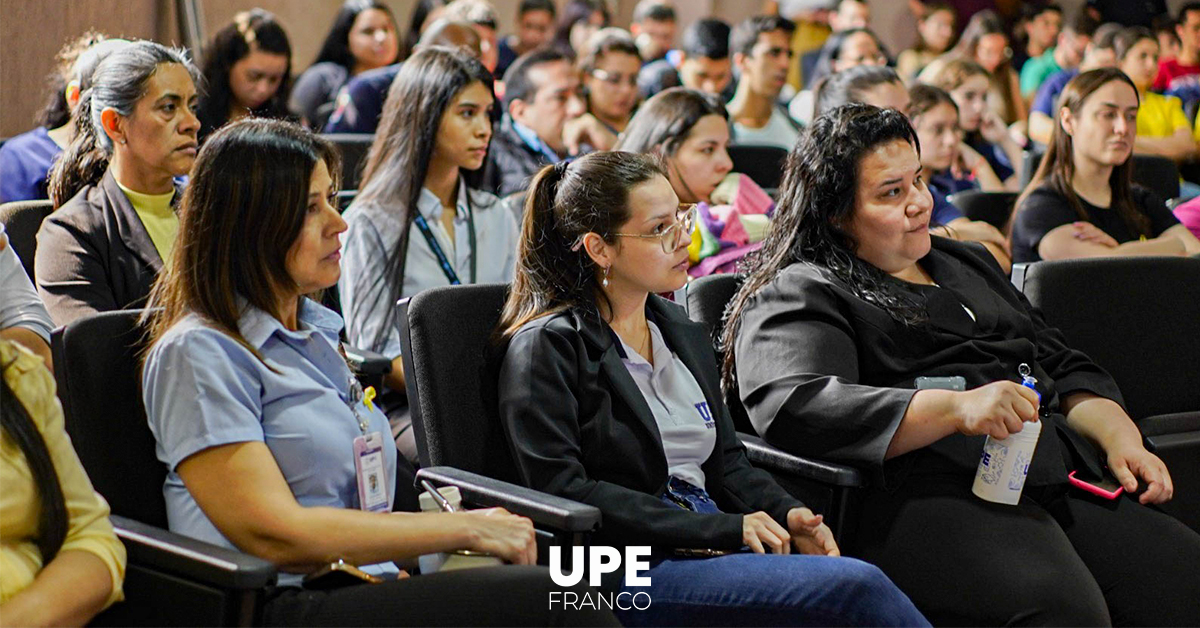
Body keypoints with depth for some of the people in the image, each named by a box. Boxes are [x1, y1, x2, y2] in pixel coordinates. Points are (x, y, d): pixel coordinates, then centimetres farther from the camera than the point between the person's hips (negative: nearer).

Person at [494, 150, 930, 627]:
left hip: (711, 551, 7)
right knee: (858, 587, -27)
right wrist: (724, 528, -15)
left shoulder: (685, 334, 21)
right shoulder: (546, 346, -3)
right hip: (628, 574, -7)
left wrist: (786, 515, 1)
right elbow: (562, 490, -13)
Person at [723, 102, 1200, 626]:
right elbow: (793, 407, -14)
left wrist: (1120, 438, 9)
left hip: (1058, 477, 8)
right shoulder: (798, 296, 5)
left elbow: (1065, 367, 31)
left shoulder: (966, 264, 30)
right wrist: (955, 408, -23)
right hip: (923, 492, -7)